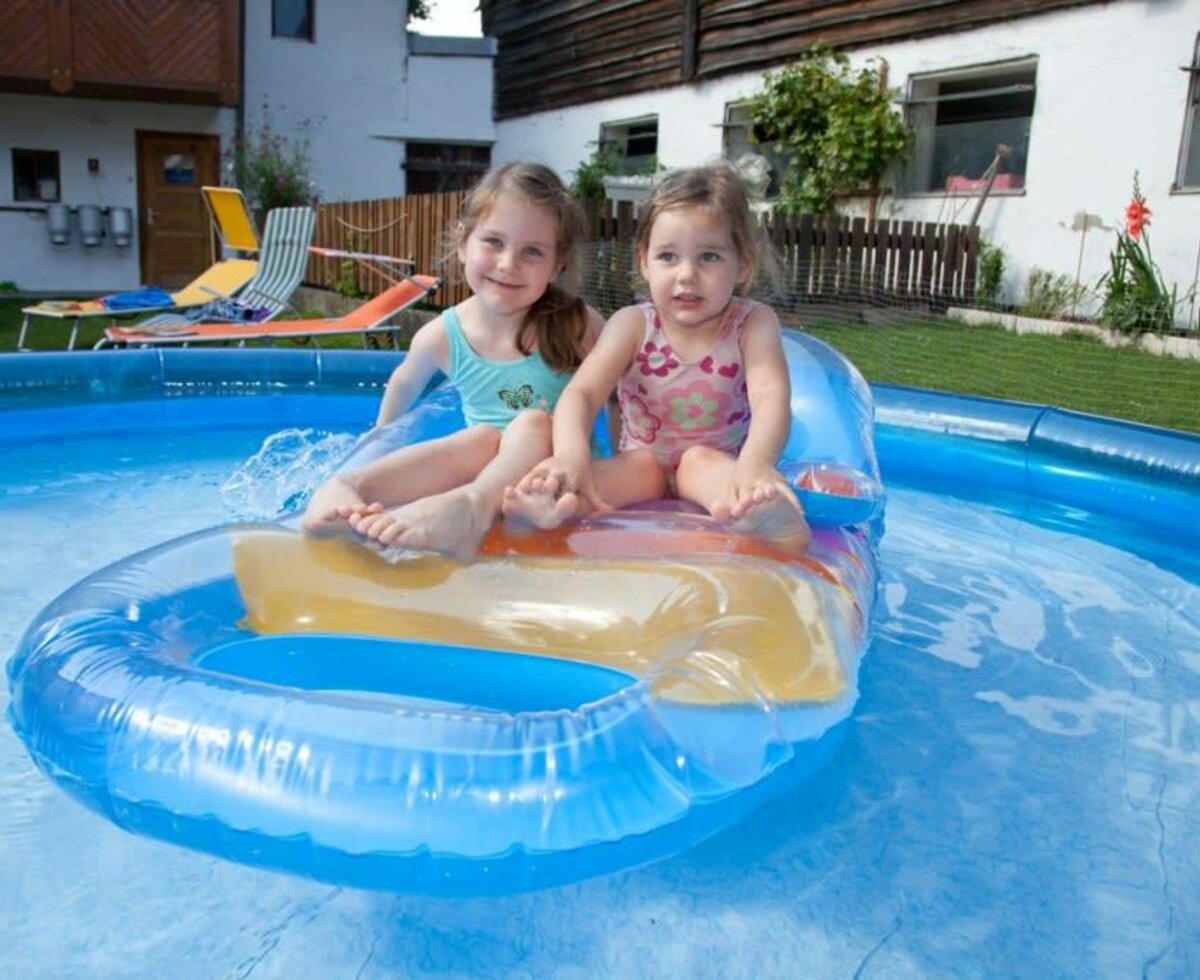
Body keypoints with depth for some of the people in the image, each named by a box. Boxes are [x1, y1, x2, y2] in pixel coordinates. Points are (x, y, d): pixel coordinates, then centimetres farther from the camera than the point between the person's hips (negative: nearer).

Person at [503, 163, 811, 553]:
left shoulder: (752, 324, -10)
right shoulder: (633, 325, -8)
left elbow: (770, 396, -27)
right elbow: (581, 392, -22)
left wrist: (756, 463, -51)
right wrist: (571, 455, -46)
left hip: (717, 463, -1)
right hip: (646, 461, 2)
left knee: (701, 461, -32)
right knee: (637, 466, -29)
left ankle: (760, 510, -66)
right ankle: (557, 507, -61)